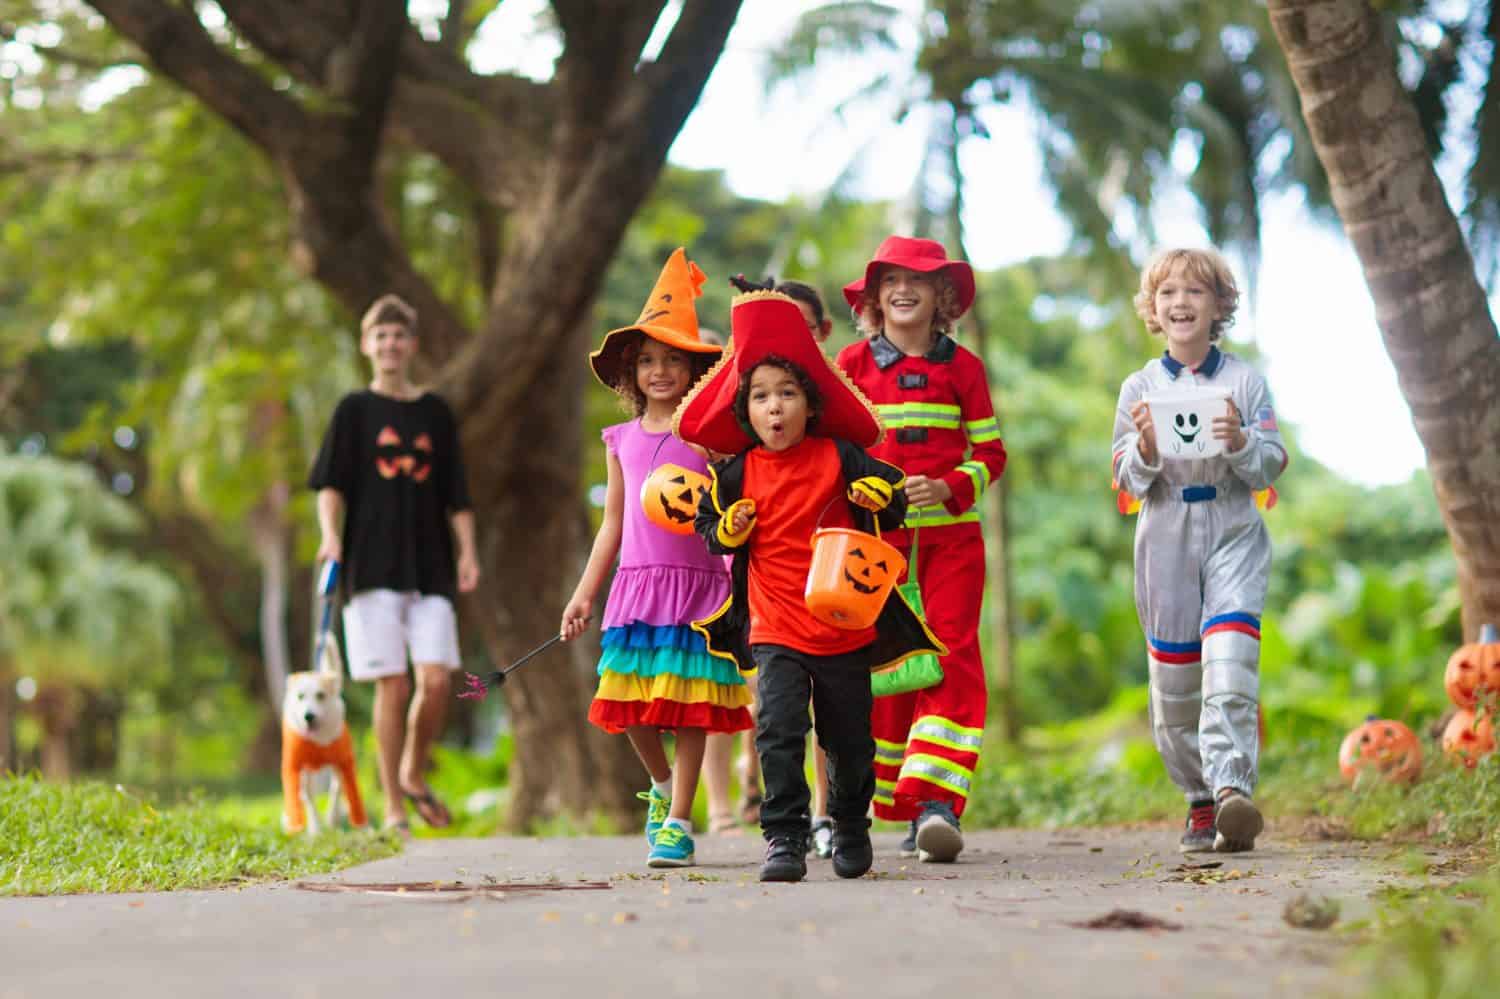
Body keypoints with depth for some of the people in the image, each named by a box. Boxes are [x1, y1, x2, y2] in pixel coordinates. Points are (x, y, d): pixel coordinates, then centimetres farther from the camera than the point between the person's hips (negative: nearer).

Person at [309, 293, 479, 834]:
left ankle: (414, 774, 18)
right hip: (373, 565, -2)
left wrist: (467, 551, 3)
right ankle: (393, 808, 4)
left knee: (437, 680, -8)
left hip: (430, 566, 2)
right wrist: (331, 534, -18)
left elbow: (456, 496, 15)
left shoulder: (436, 413, 13)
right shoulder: (354, 410, 6)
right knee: (393, 685, -5)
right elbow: (330, 483, -1)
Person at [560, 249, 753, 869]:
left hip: (697, 583, -3)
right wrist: (584, 594, 16)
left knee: (689, 702, -4)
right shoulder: (622, 440, 13)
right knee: (629, 704, -1)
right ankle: (661, 782, 27)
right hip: (635, 584, 3)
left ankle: (678, 823, 4)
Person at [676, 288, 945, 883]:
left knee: (848, 740, 11)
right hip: (774, 628, 0)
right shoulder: (740, 472, 1)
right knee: (778, 729, -16)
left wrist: (880, 498, -16)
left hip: (845, 627, 0)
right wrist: (728, 529, -9)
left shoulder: (839, 456, -3)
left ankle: (850, 828, 33)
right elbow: (709, 527, 12)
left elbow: (894, 493, 6)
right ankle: (784, 838, -10)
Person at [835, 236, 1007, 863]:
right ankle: (903, 810, 13)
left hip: (951, 534, 0)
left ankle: (938, 803, -15)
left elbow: (990, 451, 8)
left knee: (952, 657, -11)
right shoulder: (852, 363, 6)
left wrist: (951, 488, -10)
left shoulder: (962, 367, 6)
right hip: (876, 535, 0)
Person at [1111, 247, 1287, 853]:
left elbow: (1271, 467, 2)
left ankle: (1232, 791, -27)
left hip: (1235, 535, -2)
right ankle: (1200, 804, 16)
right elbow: (1128, 481, 6)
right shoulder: (1140, 388, 7)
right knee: (1173, 684, 3)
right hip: (1166, 538, 2)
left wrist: (1239, 441, -17)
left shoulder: (1245, 381, 4)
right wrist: (1145, 447, -15)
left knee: (1230, 666, -19)